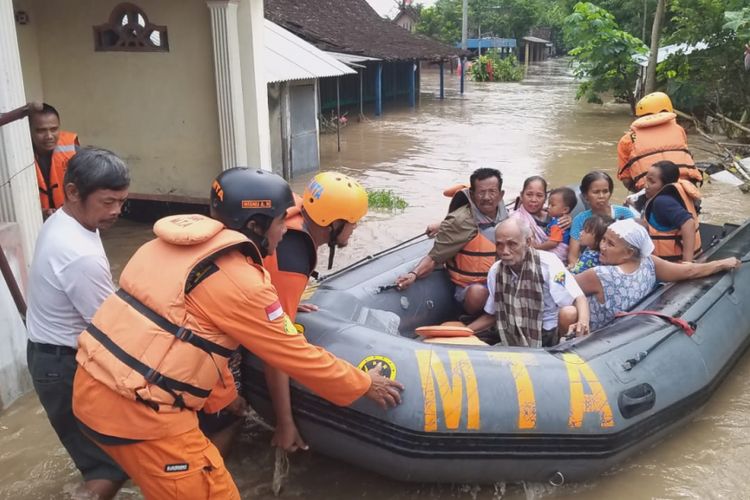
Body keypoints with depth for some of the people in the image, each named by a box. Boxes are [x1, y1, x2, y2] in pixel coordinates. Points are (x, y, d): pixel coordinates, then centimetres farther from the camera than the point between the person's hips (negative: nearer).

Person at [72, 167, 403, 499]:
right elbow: (297, 357, -8)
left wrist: (280, 308, 32)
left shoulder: (185, 240, 8)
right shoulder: (238, 280, -16)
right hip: (137, 409, -9)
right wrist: (364, 384, 5)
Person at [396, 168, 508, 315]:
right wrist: (414, 274, -32)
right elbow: (435, 257, -16)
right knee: (478, 292, -39)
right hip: (471, 288, -7)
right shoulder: (460, 221, -15)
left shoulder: (504, 215, 7)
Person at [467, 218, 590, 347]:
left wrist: (583, 322, -45)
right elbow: (491, 315, 11)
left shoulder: (547, 262, -15)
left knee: (569, 313, -31)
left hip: (551, 334, -2)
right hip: (517, 341, 2)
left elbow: (579, 298, -24)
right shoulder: (495, 271, -2)